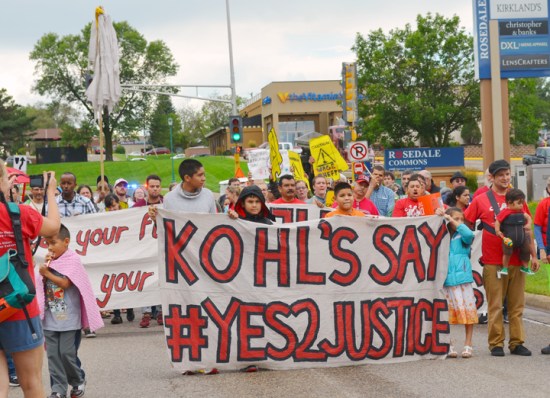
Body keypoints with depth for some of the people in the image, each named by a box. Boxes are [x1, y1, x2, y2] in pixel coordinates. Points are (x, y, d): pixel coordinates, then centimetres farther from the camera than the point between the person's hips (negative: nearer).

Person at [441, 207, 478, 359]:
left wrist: (453, 221, -12)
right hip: (446, 280, 1)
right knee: (446, 313, 4)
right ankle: (447, 345, 13)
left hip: (463, 279, -1)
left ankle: (468, 345, 10)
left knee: (468, 311, 0)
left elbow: (469, 234, -18)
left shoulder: (462, 237, 2)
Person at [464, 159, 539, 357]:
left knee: (517, 304, 5)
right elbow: (467, 225, 5)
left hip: (517, 260, 3)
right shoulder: (481, 200, 1)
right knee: (495, 305, 1)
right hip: (493, 262, -3)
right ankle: (496, 344, 8)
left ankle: (517, 342, 13)